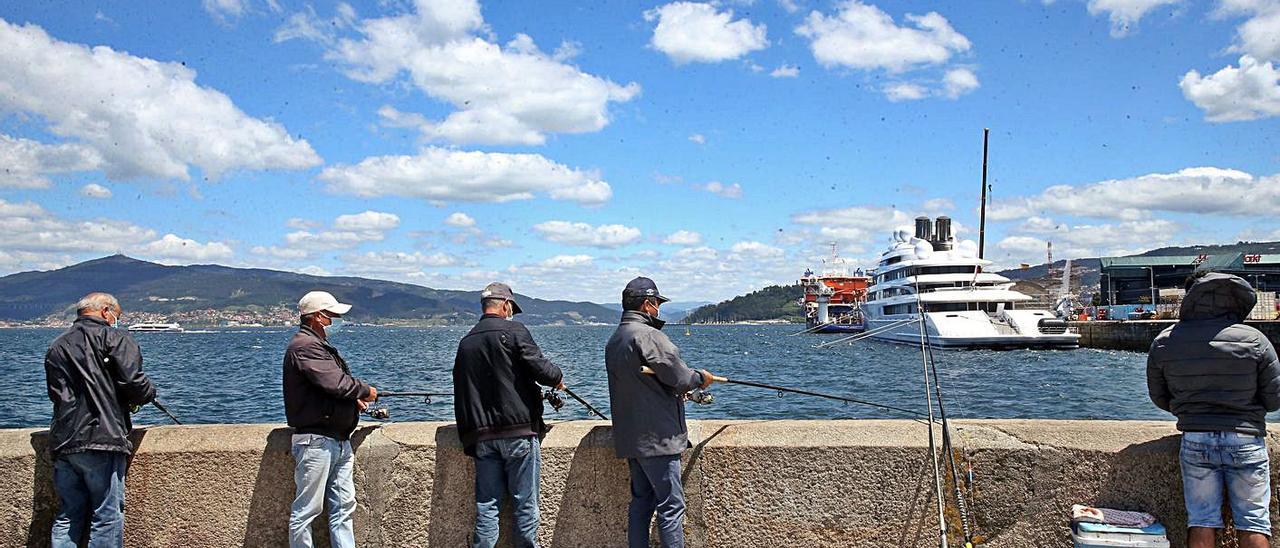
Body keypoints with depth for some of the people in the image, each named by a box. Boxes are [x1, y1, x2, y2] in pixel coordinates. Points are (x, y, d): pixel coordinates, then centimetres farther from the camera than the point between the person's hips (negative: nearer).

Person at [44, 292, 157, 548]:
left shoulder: (56, 347, 20)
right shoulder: (114, 337, -1)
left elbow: (56, 394, 23)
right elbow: (133, 381, -12)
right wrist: (149, 393, 10)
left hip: (62, 444, 6)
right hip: (102, 440, -6)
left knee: (67, 517, 12)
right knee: (108, 516, -2)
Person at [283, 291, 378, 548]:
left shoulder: (320, 346, 19)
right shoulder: (304, 346, -14)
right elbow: (335, 382, -23)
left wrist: (355, 399, 6)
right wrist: (364, 390, -6)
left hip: (338, 440, 10)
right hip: (316, 441, -10)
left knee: (344, 506, 11)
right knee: (306, 510, -1)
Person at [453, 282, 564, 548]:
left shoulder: (466, 342, 14)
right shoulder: (513, 330, -6)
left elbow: (461, 395, 18)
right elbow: (539, 367, -14)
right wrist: (558, 377, 8)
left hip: (482, 436, 6)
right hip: (519, 431, -5)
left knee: (486, 504, 8)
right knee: (525, 501, 4)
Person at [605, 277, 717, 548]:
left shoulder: (613, 340, 14)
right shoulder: (646, 334, -16)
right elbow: (677, 376, -16)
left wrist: (679, 389, 21)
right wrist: (700, 378, 4)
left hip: (631, 437, 9)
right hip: (656, 438, -9)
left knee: (641, 502, 14)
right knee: (671, 506, -4)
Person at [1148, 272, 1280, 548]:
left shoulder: (1164, 341, -2)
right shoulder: (1254, 339, -7)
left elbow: (1159, 398, 8)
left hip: (1195, 441, 2)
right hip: (1246, 440, -1)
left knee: (1201, 521, 7)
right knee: (1253, 522, 6)